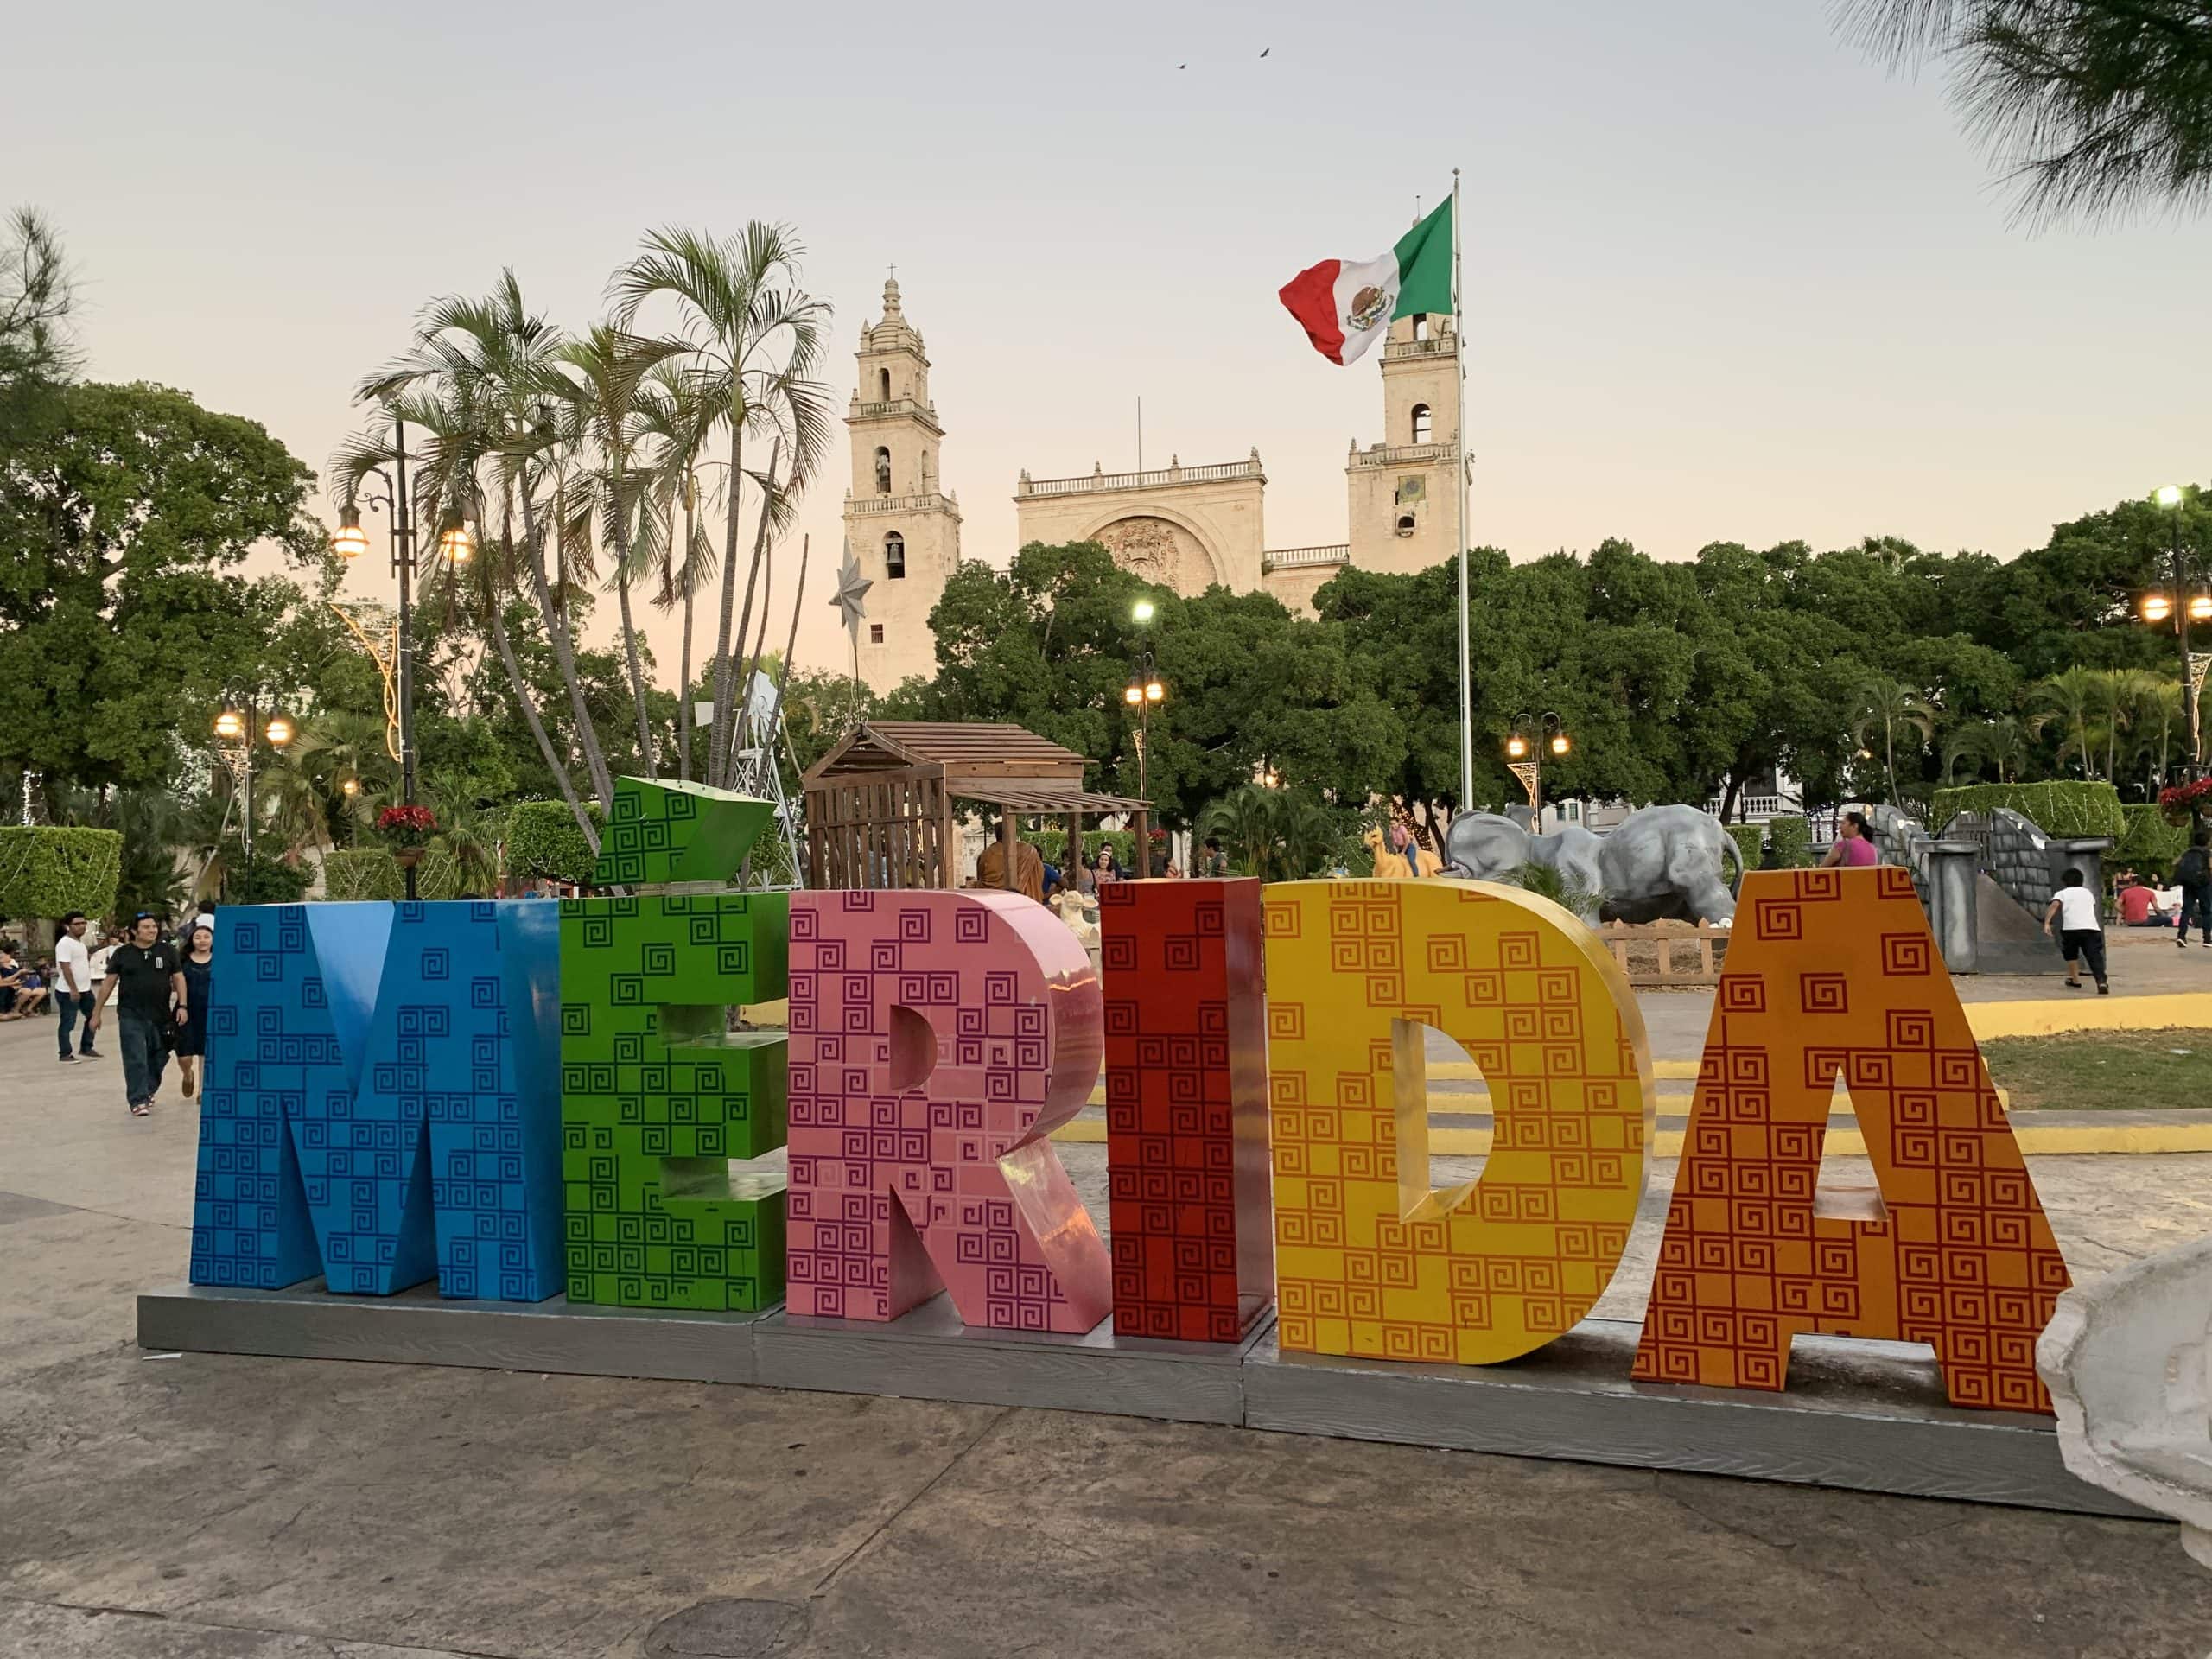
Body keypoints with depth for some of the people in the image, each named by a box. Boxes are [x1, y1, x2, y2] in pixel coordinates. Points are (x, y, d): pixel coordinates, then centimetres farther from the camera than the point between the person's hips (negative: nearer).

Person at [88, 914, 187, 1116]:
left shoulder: (168, 951, 5)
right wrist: (96, 1013, 5)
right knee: (136, 1060, -6)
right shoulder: (122, 954, 2)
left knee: (158, 1058, 10)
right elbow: (108, 983, 5)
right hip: (131, 1016, -2)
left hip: (161, 1016, 2)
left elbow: (178, 978, 5)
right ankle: (138, 1100, -2)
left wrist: (183, 1006, -6)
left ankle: (148, 1091, 31)